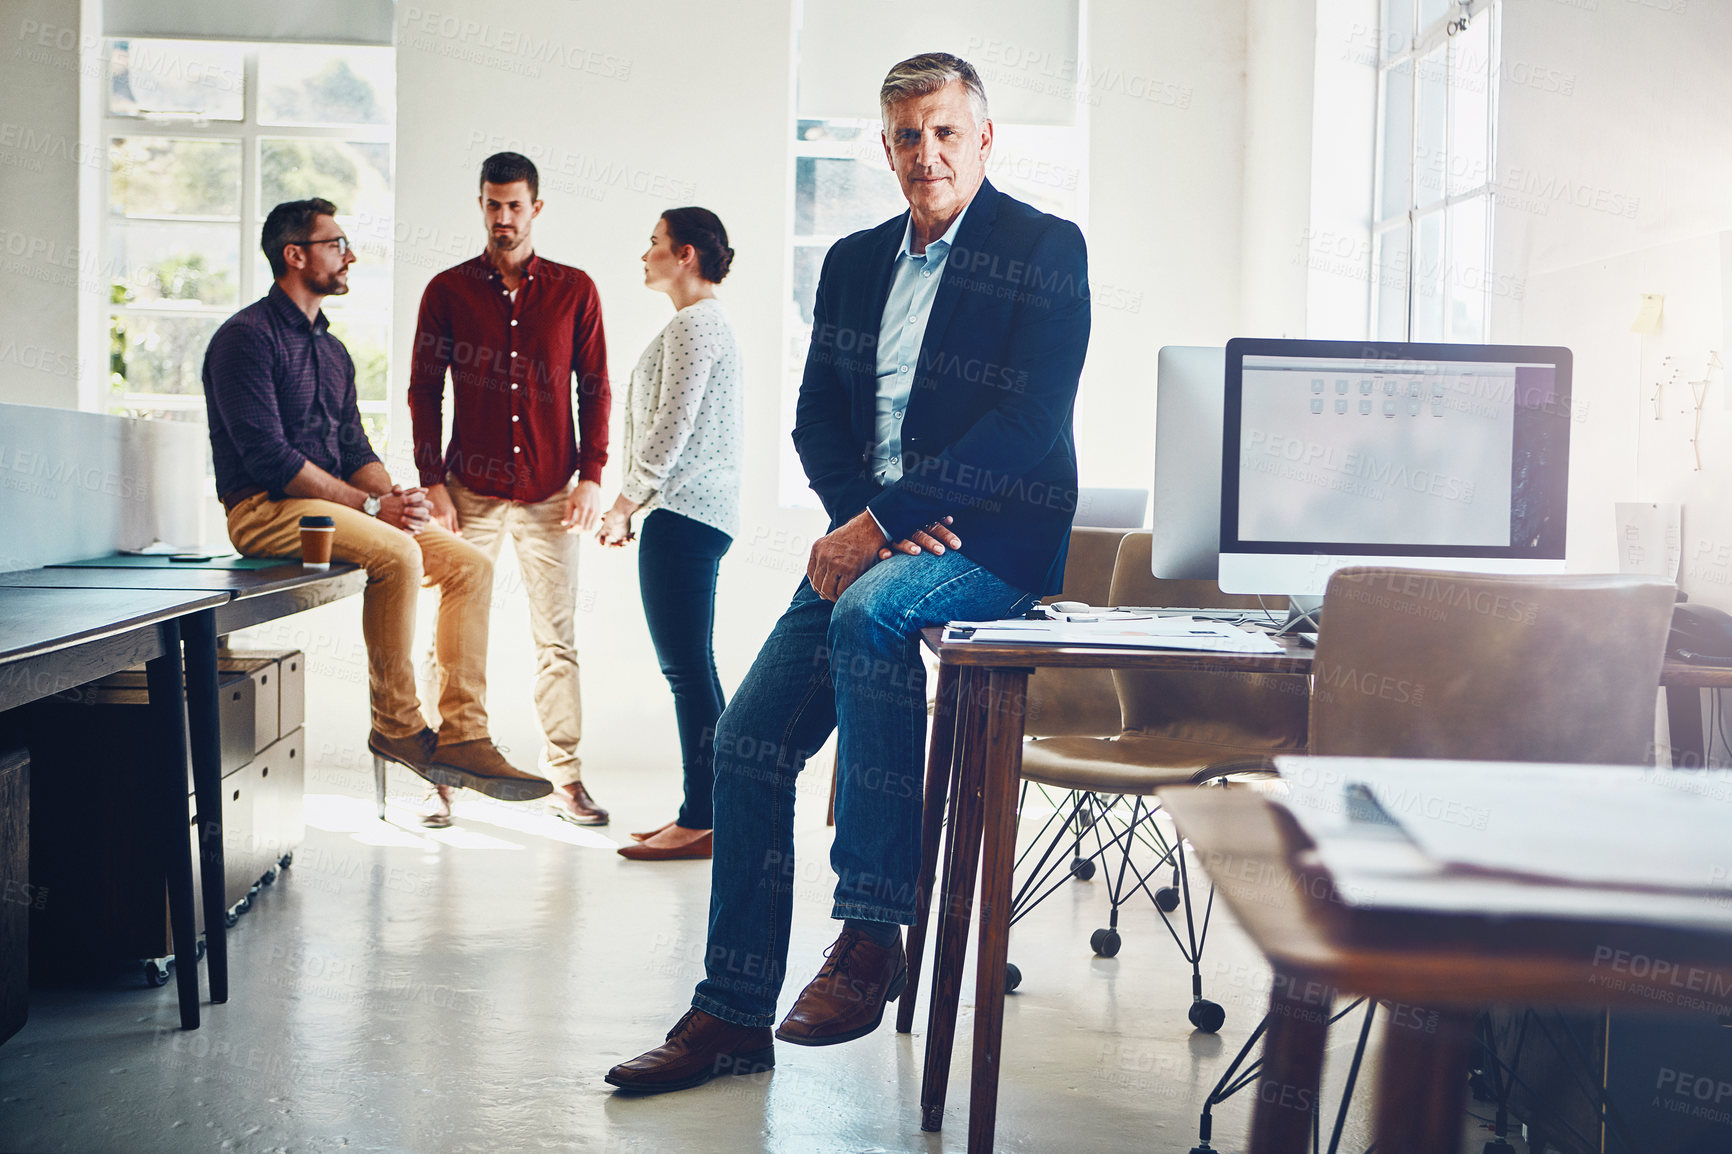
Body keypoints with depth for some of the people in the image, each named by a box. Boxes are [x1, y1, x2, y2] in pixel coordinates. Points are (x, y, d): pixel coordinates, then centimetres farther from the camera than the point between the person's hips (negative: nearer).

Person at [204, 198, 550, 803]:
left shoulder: (332, 350, 20)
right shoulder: (247, 337, -9)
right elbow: (268, 457, -18)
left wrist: (396, 497, -6)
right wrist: (370, 505, -19)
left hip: (334, 503, 9)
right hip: (265, 509, -9)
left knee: (470, 564, -7)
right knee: (395, 553, -33)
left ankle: (463, 736, -11)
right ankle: (396, 725, -18)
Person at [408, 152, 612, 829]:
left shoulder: (574, 291, 5)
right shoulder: (448, 290, 5)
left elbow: (595, 389, 7)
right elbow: (424, 391, 6)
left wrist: (591, 477, -2)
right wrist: (433, 482, -2)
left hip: (550, 492, 0)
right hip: (470, 492, 0)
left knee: (557, 637, 3)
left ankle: (564, 778, 9)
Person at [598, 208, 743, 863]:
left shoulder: (693, 323, -10)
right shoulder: (708, 321, 22)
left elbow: (672, 428, -17)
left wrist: (624, 505, -11)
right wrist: (636, 504, 21)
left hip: (683, 514, -11)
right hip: (698, 513, 11)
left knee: (686, 666, -9)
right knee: (691, 667, 10)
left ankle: (701, 822, -7)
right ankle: (701, 814, 14)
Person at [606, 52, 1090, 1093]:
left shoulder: (1045, 250, -4)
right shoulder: (854, 261, 15)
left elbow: (1028, 425, -15)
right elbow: (817, 418, 14)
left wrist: (882, 522, -19)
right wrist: (862, 519, -8)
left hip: (991, 539, -6)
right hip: (869, 538, 6)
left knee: (870, 610, -37)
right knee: (748, 740, -5)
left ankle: (872, 932, -28)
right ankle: (733, 1014, 6)